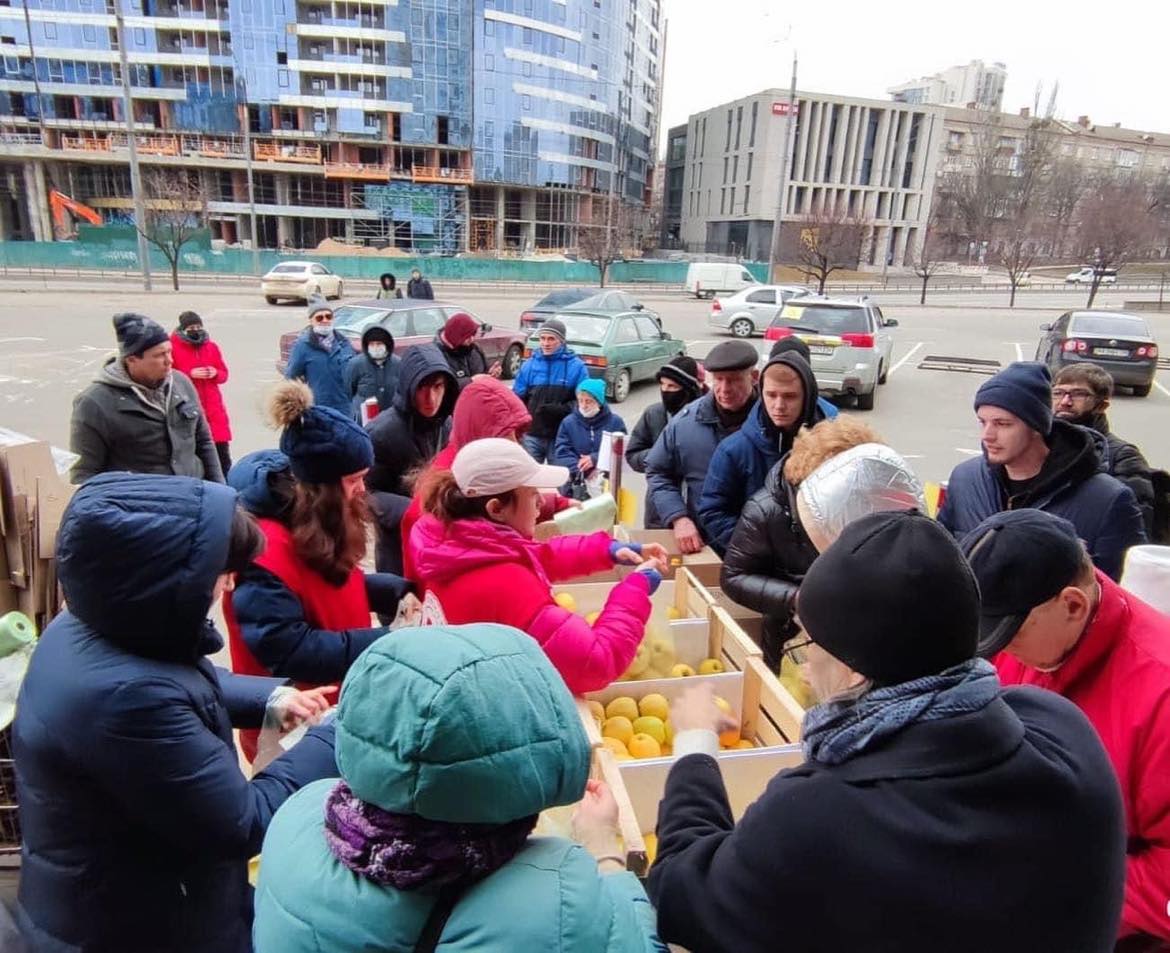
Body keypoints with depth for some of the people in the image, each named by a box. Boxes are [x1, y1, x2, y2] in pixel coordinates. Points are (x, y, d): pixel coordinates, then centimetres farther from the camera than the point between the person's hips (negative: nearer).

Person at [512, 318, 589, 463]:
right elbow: (518, 398, 10)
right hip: (532, 434, 2)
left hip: (562, 436, -2)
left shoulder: (576, 366, -1)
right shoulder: (529, 364, 6)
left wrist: (562, 409, -17)